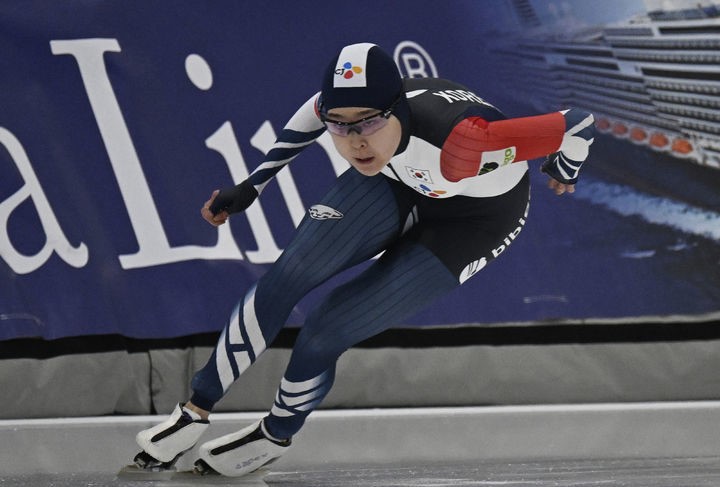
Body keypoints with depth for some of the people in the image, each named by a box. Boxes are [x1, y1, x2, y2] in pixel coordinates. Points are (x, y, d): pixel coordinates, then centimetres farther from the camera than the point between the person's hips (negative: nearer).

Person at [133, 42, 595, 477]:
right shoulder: (343, 105, -28)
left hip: (473, 220, -4)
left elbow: (578, 124, -34)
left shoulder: (462, 142, -45)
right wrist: (251, 187, 2)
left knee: (324, 334, -9)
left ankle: (276, 436, 21)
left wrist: (566, 171, -10)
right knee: (287, 278, -14)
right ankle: (195, 413, 3)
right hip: (399, 179, 4)